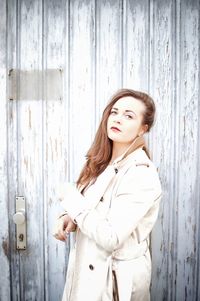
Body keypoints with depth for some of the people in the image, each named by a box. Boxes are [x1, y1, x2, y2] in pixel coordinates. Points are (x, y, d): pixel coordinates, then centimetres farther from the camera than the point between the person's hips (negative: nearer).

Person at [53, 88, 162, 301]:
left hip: (117, 277, -7)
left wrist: (70, 198, -20)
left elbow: (110, 238, -27)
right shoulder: (103, 163, 1)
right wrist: (69, 218, -8)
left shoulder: (142, 174, -24)